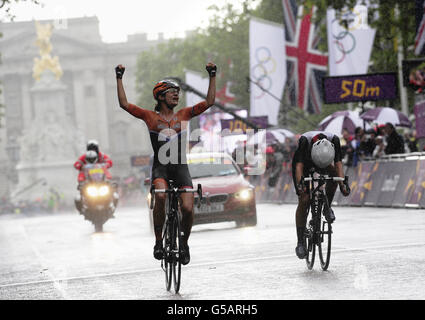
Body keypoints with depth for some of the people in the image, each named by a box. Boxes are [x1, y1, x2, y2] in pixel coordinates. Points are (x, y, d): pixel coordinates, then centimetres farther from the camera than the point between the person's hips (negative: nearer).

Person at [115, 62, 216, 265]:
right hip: (160, 168, -2)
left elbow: (209, 102, 6)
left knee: (188, 208, -14)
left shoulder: (184, 115, 11)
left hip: (180, 167, 2)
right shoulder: (150, 117, 6)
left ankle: (184, 243, 15)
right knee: (161, 196, -33)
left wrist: (212, 76, 2)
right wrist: (119, 78, -3)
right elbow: (124, 104, 0)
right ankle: (158, 242, -17)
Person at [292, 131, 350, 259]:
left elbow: (338, 163, -35)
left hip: (326, 162, 3)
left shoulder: (334, 140, -33)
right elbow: (299, 166, -43)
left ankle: (327, 207, -8)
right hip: (304, 162, -3)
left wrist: (342, 184, -50)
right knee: (304, 200, -15)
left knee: (334, 174, -31)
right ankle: (300, 242, -9)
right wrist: (299, 184, -60)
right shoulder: (305, 141, -39)